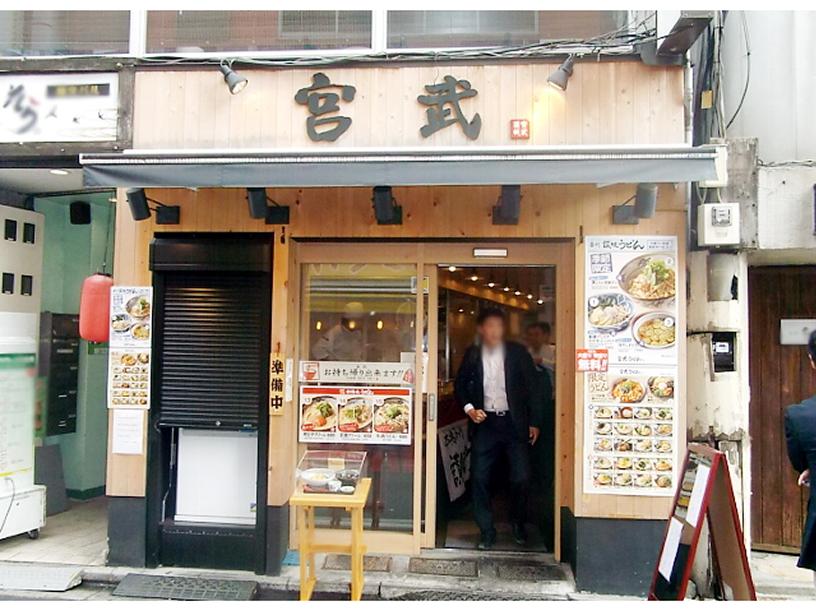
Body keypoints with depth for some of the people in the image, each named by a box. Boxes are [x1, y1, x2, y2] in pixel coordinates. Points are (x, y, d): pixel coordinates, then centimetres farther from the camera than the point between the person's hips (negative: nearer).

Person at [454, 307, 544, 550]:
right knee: (479, 478, 0)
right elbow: (460, 384, 11)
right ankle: (487, 531, 16)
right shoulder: (472, 354, 3)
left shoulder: (517, 352, -1)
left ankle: (518, 523, 25)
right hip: (484, 423, 1)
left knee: (521, 477, -2)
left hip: (514, 423, -1)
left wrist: (535, 422, 0)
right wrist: (469, 408, -6)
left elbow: (532, 387, 2)